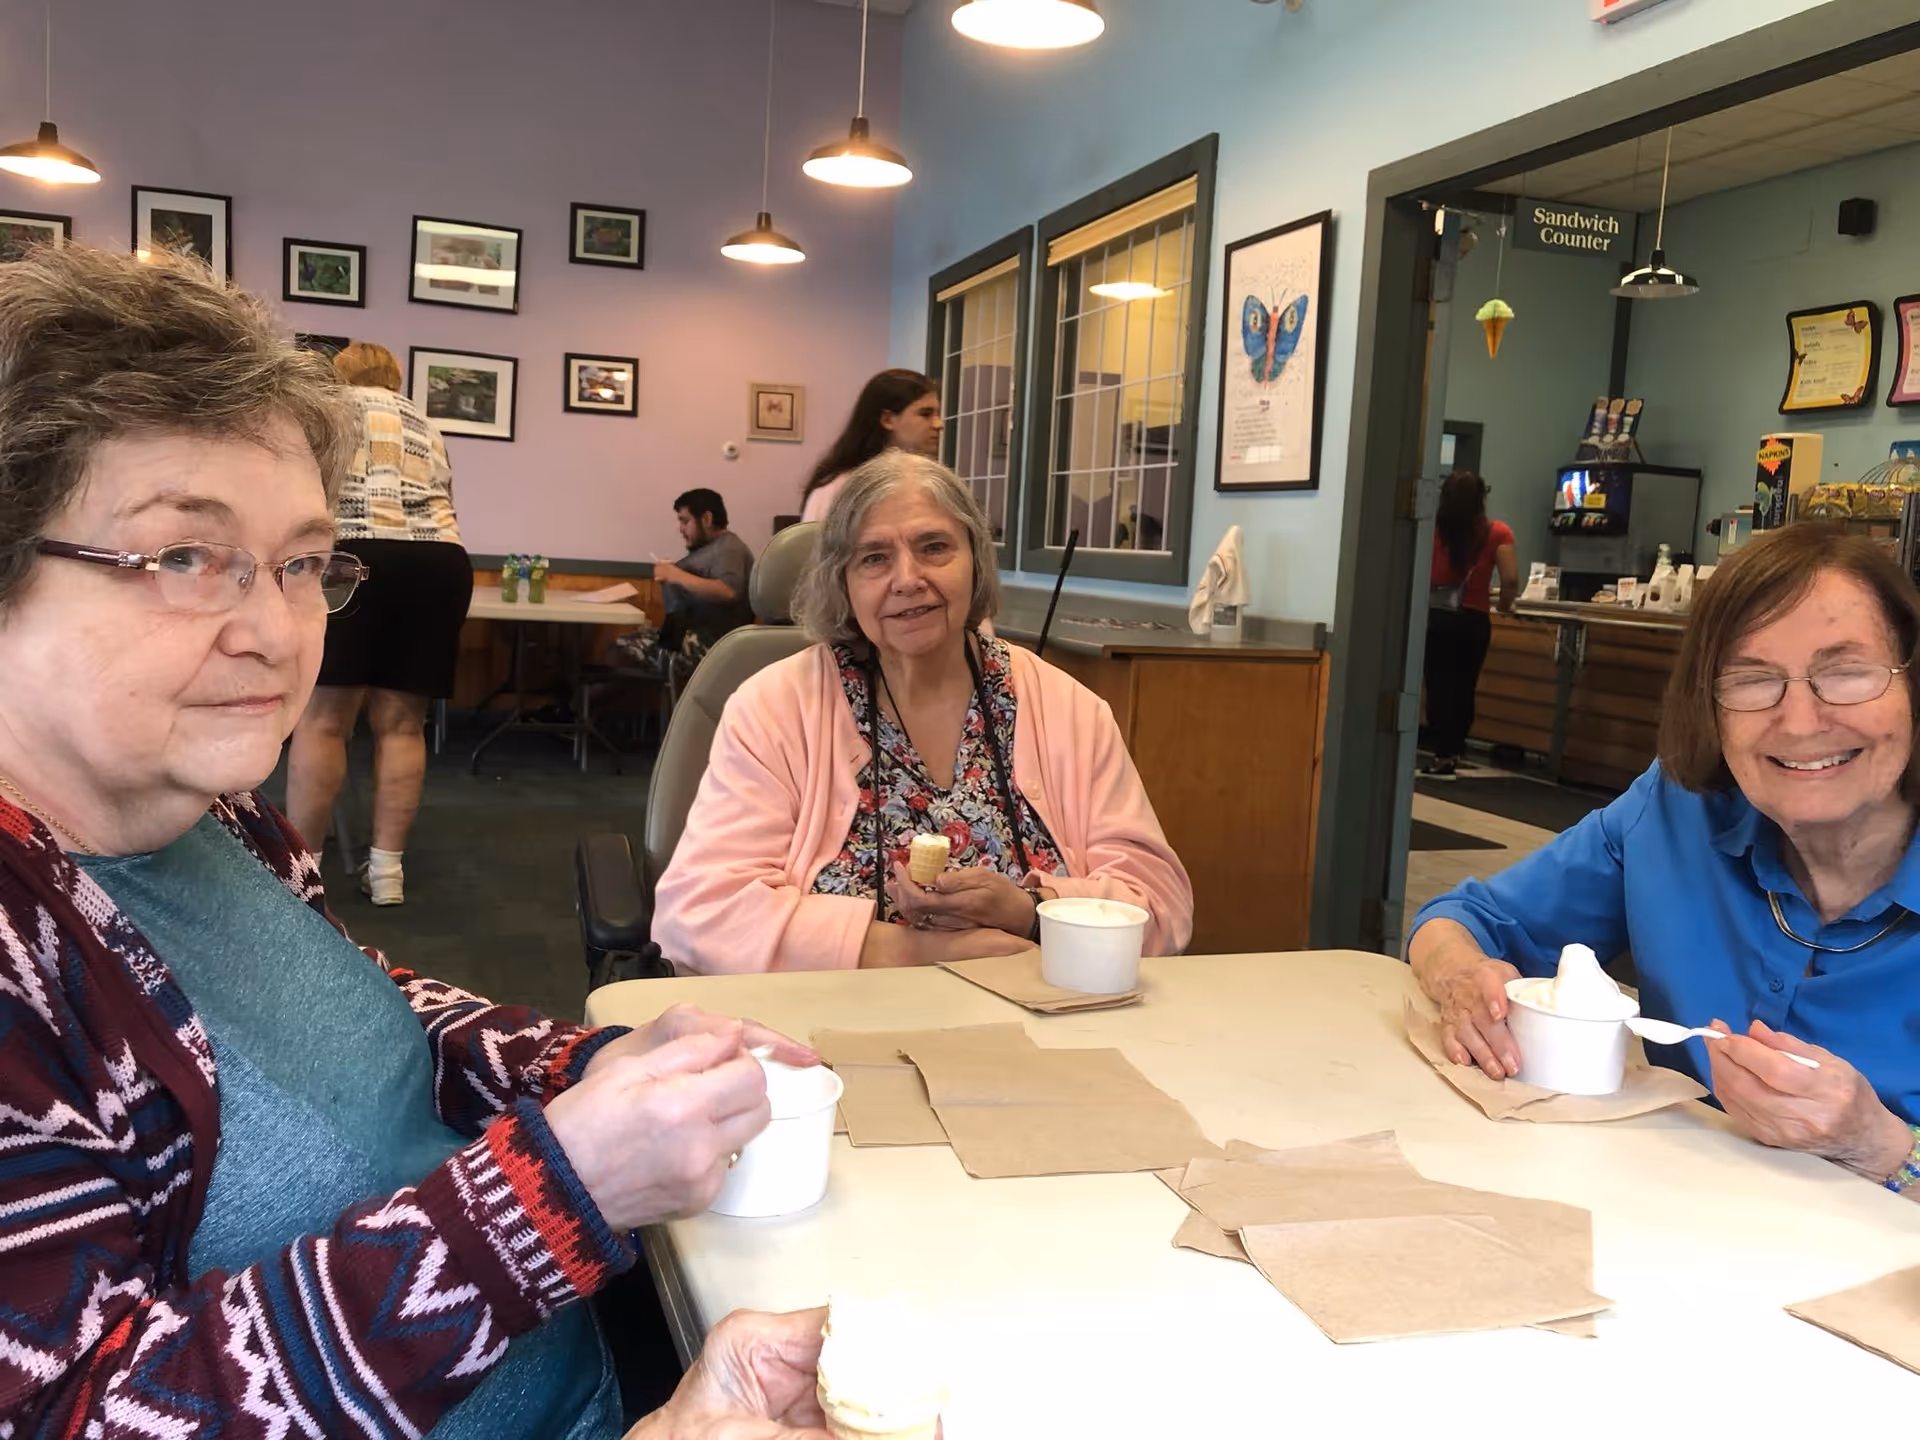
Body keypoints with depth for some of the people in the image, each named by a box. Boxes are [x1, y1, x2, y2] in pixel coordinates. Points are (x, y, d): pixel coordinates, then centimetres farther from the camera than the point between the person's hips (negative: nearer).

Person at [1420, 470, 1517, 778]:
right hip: (1473, 621, 1)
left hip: (1434, 617, -1)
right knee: (1463, 687, 12)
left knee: (1438, 685, 4)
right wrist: (1504, 606, 11)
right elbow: (1511, 581, -9)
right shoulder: (1497, 533, -2)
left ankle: (1443, 753, 3)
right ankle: (1453, 751, 20)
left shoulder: (1432, 528, -1)